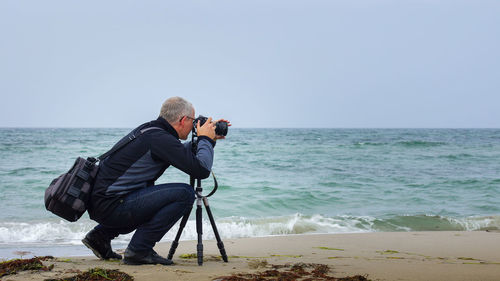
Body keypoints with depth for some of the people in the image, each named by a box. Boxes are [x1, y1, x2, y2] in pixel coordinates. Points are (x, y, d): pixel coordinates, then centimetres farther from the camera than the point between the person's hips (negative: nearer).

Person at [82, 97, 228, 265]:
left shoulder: (148, 130, 14)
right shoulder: (160, 138, -15)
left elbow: (181, 153, 34)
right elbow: (202, 170, -18)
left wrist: (208, 140, 26)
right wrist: (206, 139, -1)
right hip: (110, 205, -10)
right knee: (184, 194, -12)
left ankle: (101, 234, 21)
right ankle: (139, 250, -6)